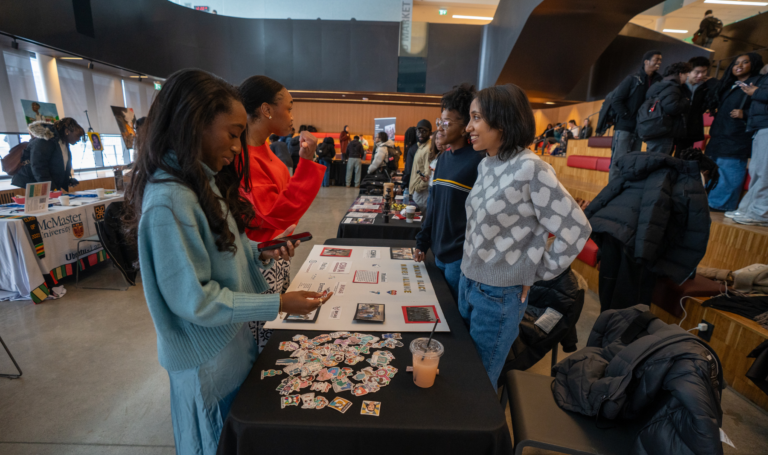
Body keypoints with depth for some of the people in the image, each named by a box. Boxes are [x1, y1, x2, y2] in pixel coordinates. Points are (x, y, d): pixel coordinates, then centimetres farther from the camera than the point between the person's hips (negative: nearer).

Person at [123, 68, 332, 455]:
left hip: (231, 339, 8)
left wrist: (259, 256, -7)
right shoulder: (169, 202, -27)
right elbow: (193, 300, -25)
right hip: (207, 357, -8)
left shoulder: (204, 182, 3)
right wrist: (278, 304, -24)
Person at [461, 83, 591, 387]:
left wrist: (535, 274, -10)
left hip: (499, 294, -7)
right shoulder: (485, 165, 3)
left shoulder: (530, 169, -21)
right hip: (467, 282, 7)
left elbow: (575, 230, -18)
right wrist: (468, 277, 9)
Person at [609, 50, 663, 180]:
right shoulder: (632, 79, 0)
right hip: (624, 127, -6)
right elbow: (616, 101, -6)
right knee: (619, 161, -10)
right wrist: (628, 116, -12)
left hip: (639, 129, 6)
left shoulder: (657, 81, 14)